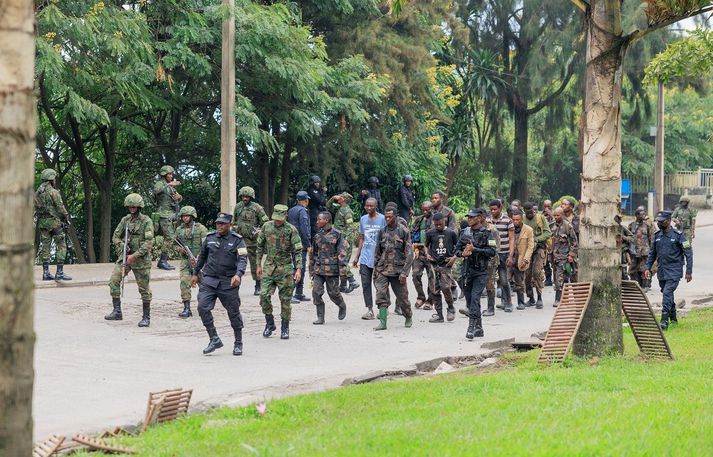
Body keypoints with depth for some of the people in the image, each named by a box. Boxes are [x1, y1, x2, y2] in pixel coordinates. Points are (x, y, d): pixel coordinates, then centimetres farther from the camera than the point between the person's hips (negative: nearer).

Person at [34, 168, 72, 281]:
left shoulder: (37, 193, 8)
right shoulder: (53, 192, -13)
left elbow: (36, 208, 12)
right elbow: (60, 207, -13)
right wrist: (66, 218, 1)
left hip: (42, 222, 7)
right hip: (54, 221, -7)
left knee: (45, 246, 8)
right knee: (61, 246, -2)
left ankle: (46, 272, 8)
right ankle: (59, 273, -7)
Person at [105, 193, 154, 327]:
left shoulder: (146, 221, -7)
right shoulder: (125, 220, 8)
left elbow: (149, 242, -14)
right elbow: (116, 237, 12)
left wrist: (135, 255, -19)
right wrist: (122, 249, -6)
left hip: (141, 259, -5)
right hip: (125, 256, 5)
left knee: (144, 288, 0)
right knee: (114, 281, -9)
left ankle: (146, 317, 10)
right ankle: (117, 312, -3)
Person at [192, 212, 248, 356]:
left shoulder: (237, 240, -4)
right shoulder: (210, 238, 7)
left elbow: (242, 259, -15)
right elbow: (202, 256, 21)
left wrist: (238, 274, -32)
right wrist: (195, 273, 26)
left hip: (229, 283, -3)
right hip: (209, 280, 3)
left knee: (234, 312, 5)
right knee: (203, 307, -14)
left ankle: (238, 344, 21)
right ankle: (214, 339, -5)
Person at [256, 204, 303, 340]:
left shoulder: (291, 230, -6)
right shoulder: (266, 227, 3)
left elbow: (297, 251, -7)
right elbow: (260, 246, 13)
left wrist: (298, 269, -15)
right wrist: (258, 265, 12)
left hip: (285, 268, -2)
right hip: (269, 267, 2)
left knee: (285, 299, 1)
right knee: (264, 296, -9)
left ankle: (285, 328, 13)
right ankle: (269, 324, 9)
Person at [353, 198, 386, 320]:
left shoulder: (382, 219, -3)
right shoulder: (363, 219, 11)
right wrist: (357, 257, 14)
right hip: (365, 257, 4)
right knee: (365, 284, 0)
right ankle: (369, 309, 4)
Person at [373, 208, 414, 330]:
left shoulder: (403, 231, -4)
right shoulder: (382, 231, 9)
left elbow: (409, 253, -6)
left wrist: (404, 272, -13)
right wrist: (375, 268, 12)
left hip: (398, 269, -3)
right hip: (383, 269, 3)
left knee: (402, 296, 6)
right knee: (381, 294, -13)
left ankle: (409, 318, 29)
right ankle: (383, 322, -14)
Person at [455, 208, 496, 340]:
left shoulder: (486, 233, -4)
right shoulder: (465, 233, 10)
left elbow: (492, 252, -12)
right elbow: (457, 249, 11)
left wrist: (474, 249, -17)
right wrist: (463, 253, -12)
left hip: (481, 271, -5)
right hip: (467, 269, 5)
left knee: (475, 298, -16)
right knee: (469, 299, 9)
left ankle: (471, 328, -18)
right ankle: (479, 328, 21)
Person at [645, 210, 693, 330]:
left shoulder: (678, 235, -9)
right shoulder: (657, 236, 8)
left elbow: (688, 253, -6)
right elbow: (652, 253, 18)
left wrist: (689, 271, -9)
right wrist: (648, 268, 8)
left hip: (674, 271, -6)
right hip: (661, 271, 6)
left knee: (667, 293, -18)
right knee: (668, 294, 15)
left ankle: (664, 321, -20)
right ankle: (673, 318, 31)